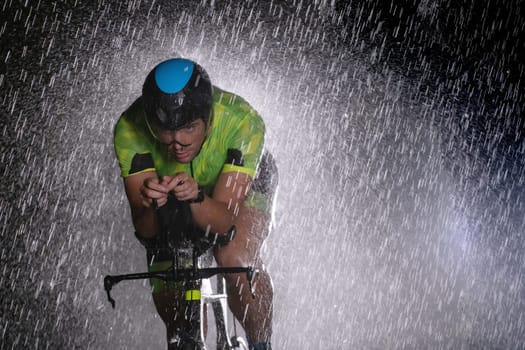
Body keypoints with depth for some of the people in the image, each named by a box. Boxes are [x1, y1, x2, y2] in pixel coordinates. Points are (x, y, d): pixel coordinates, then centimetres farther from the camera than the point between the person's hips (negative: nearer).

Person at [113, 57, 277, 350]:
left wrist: (196, 197, -59)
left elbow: (222, 221, -39)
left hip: (244, 186, -2)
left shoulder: (243, 122, -38)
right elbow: (145, 230, -33)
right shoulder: (130, 129, -33)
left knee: (235, 257, -30)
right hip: (171, 204, 2)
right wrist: (150, 203, -55)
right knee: (169, 298, -2)